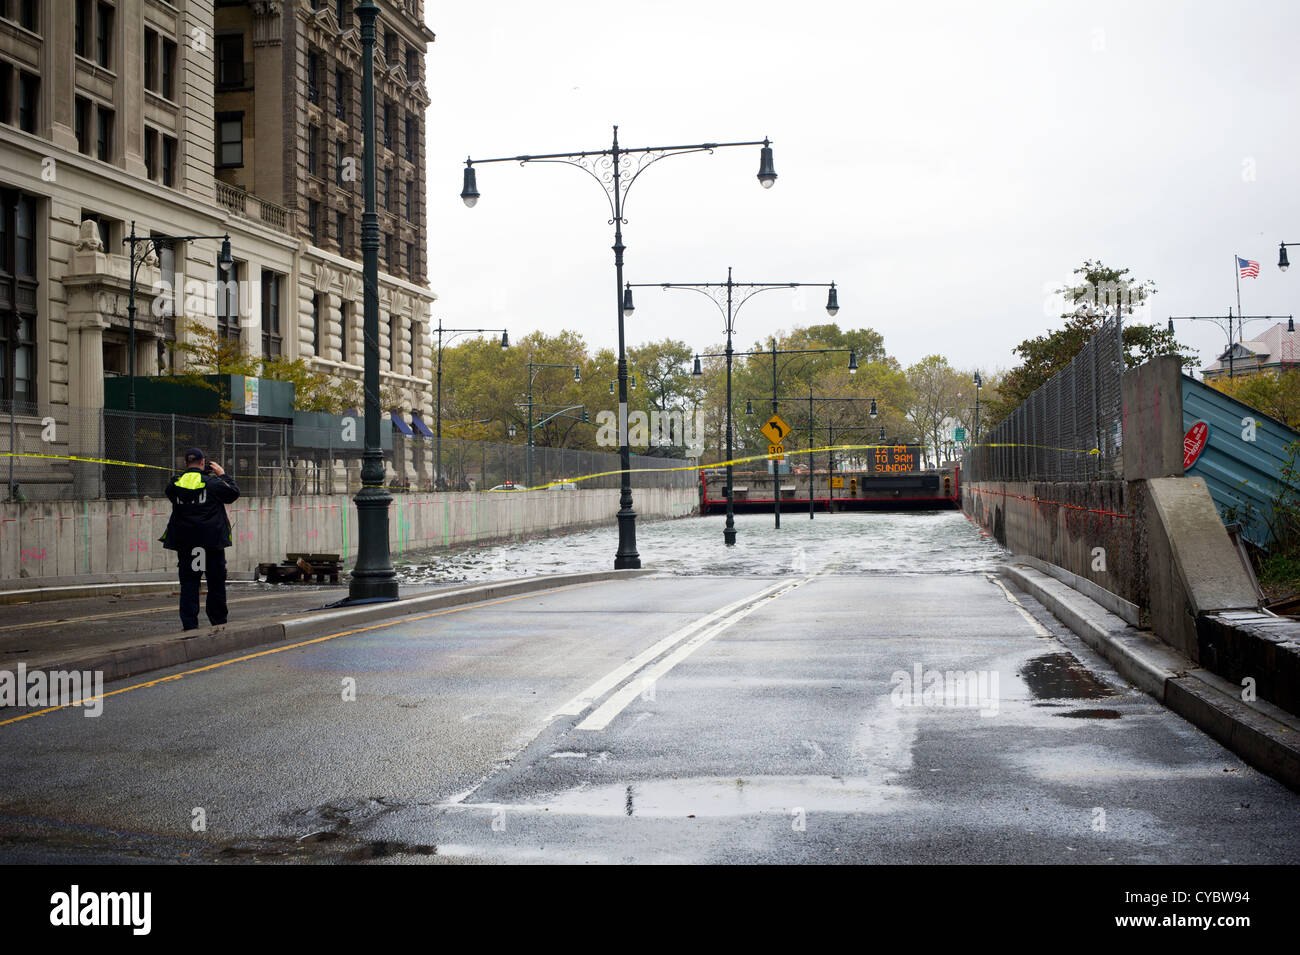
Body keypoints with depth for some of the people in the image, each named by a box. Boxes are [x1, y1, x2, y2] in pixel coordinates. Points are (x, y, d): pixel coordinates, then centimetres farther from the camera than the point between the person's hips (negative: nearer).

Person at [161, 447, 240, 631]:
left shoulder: (175, 483, 0)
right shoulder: (212, 482, -8)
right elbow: (233, 492, 4)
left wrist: (188, 472, 19)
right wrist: (223, 475, 15)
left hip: (184, 540, 2)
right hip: (211, 540, -2)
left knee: (188, 583, 5)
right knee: (216, 582, 8)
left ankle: (189, 624, 0)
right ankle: (218, 622, 14)